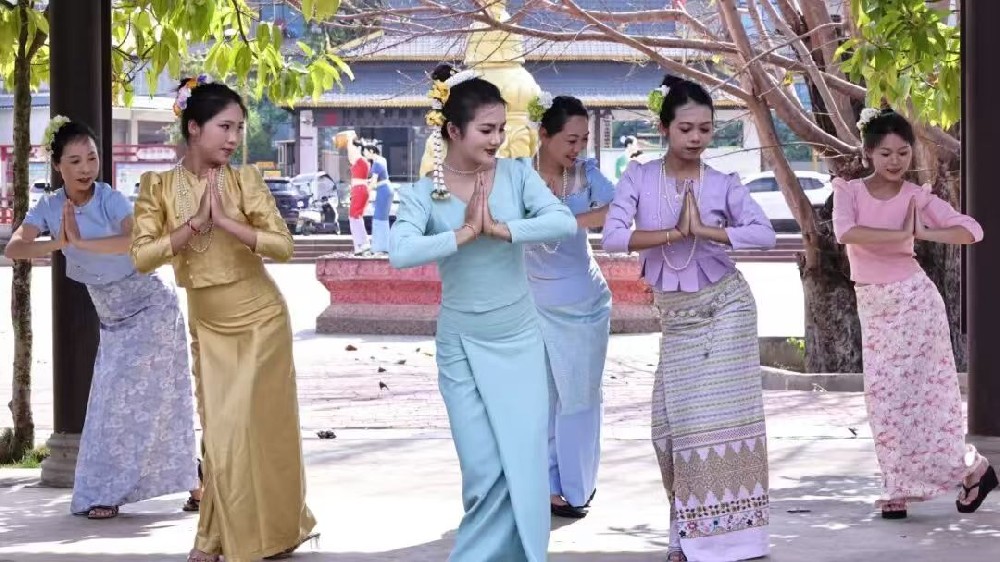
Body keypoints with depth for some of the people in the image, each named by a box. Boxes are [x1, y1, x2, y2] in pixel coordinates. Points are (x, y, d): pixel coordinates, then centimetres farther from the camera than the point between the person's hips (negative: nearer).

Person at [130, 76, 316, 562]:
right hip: (207, 325, 2)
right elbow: (142, 256, -13)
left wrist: (225, 220, -24)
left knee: (256, 425, 0)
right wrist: (195, 223, -20)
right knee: (220, 431, 6)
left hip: (259, 319, -2)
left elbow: (283, 246, -16)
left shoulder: (244, 180, -9)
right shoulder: (159, 186, -4)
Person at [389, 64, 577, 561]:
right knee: (485, 471, 0)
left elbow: (565, 222, -19)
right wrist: (465, 233, -23)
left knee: (524, 466, 1)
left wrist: (501, 228, -24)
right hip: (461, 346, -2)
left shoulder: (516, 175, -4)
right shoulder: (423, 193, -9)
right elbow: (400, 253, -27)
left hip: (519, 339, 2)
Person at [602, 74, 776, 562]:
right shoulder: (639, 177, -3)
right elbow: (612, 236, -16)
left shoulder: (723, 184, -5)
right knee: (674, 422, 2)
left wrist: (704, 230, -24)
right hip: (675, 317, 2)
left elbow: (765, 233, -19)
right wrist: (675, 233, -19)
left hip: (724, 308, -2)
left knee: (720, 418, -3)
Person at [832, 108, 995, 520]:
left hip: (913, 302, -3)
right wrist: (899, 234, -21)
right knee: (884, 398, 5)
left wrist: (923, 234, -20)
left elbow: (972, 230, -13)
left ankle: (973, 468, 12)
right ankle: (899, 490, 12)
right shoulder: (848, 191, -2)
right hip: (873, 308, 3)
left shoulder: (917, 198, -6)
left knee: (922, 392, -3)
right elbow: (845, 232, -23)